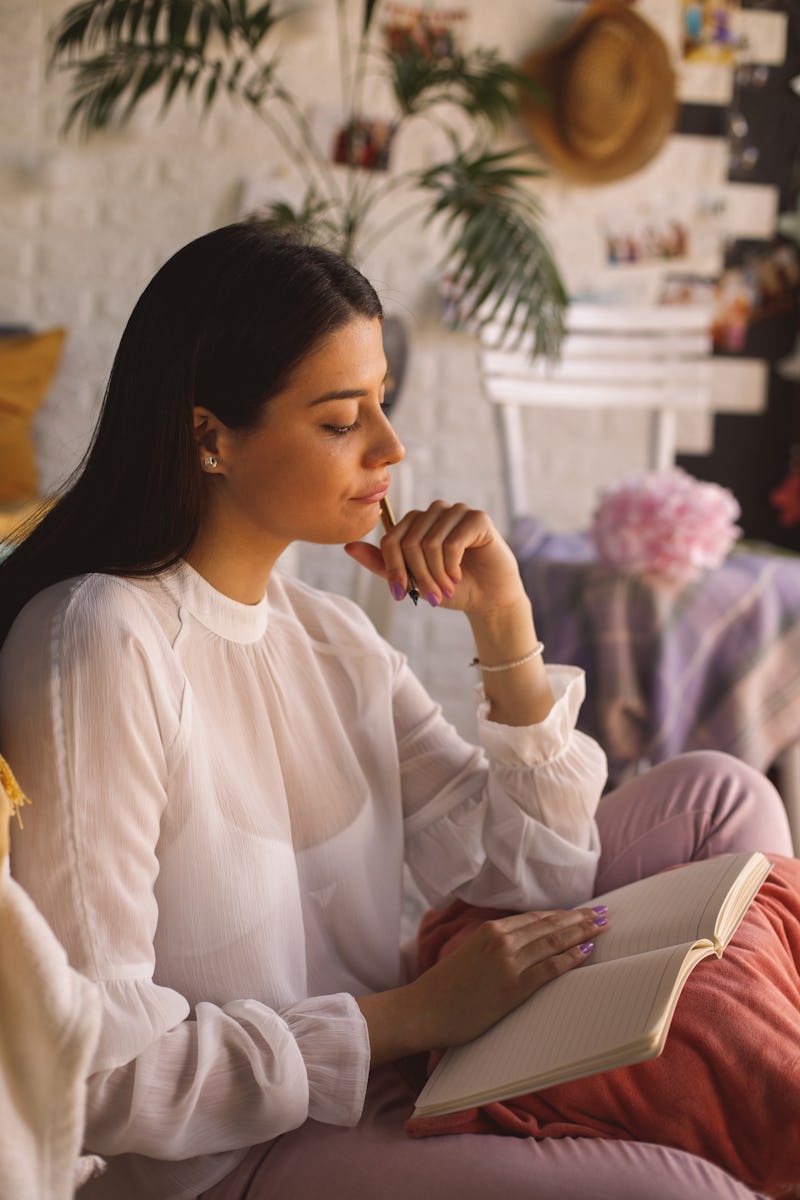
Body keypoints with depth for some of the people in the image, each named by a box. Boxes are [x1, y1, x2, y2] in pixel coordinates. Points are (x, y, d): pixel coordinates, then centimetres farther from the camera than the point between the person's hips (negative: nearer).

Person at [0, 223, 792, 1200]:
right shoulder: (103, 644, -19)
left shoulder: (326, 631, 6)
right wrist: (419, 1014, -18)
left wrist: (503, 622, -5)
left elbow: (532, 880, 5)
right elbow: (95, 1067, -23)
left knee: (717, 800, 9)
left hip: (384, 1071, 8)